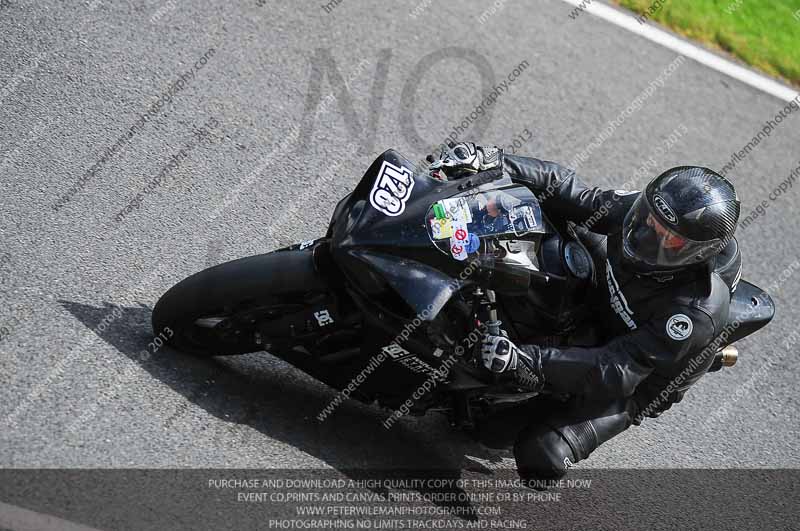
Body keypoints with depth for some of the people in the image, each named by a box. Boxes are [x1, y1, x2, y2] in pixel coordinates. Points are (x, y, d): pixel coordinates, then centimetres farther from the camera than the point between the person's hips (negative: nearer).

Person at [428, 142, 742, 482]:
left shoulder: (697, 312, -39)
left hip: (637, 383, -6)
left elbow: (618, 371, -40)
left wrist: (528, 362, -51)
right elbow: (566, 189, -18)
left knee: (540, 454, -24)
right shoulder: (647, 209, -24)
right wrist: (489, 163, -31)